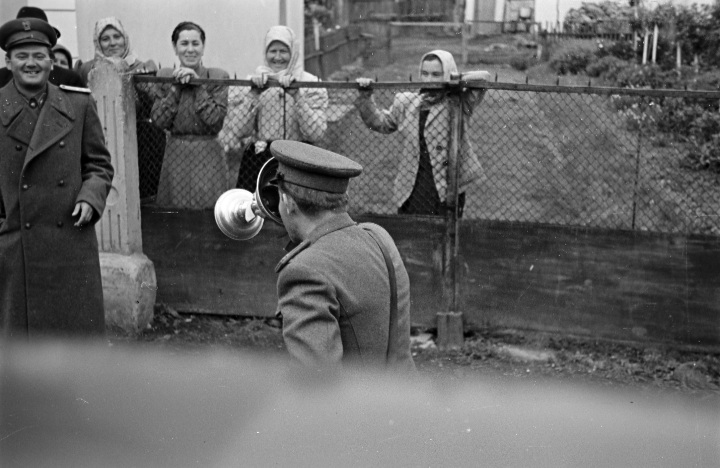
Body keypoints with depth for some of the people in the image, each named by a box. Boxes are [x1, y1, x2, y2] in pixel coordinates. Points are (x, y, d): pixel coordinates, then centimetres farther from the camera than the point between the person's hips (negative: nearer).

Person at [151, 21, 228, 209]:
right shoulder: (165, 76, 7)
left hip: (208, 156, -2)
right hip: (175, 155, 2)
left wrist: (198, 85, -11)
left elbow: (215, 119, -11)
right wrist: (176, 86, -8)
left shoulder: (218, 76, 1)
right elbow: (159, 120, -2)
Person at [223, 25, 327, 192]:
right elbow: (235, 131, -2)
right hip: (258, 161, 1)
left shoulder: (311, 83, 5)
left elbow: (316, 134, -7)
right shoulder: (251, 83, 8)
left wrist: (297, 96, -12)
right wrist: (253, 94, -9)